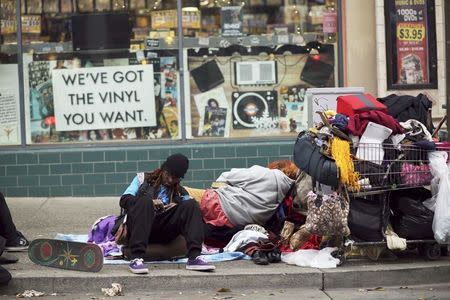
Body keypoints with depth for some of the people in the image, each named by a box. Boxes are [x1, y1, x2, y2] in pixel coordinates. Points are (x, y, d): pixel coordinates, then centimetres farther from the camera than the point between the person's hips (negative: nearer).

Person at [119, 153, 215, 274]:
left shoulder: (180, 193, 23)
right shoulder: (143, 179, 18)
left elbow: (191, 211, 7)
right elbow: (124, 200, 4)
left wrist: (177, 208, -13)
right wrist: (150, 203, -11)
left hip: (164, 233, 2)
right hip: (140, 228, -2)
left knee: (191, 204, -15)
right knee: (146, 201, -31)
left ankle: (194, 257, -35)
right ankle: (136, 258, -44)